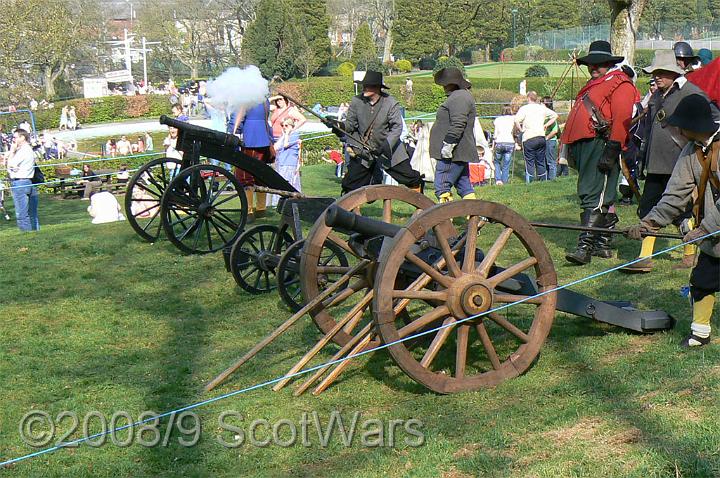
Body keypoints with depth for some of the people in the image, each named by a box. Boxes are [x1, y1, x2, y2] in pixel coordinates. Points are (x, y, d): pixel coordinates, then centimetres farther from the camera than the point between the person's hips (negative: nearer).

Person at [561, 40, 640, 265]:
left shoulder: (620, 84, -4)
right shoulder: (593, 85, 26)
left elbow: (622, 119, -15)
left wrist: (612, 150, -22)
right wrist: (572, 148, 21)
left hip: (601, 145, -9)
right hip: (585, 145, 10)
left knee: (594, 197, -13)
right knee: (604, 197, 13)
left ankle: (585, 246, -17)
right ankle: (603, 244, 18)